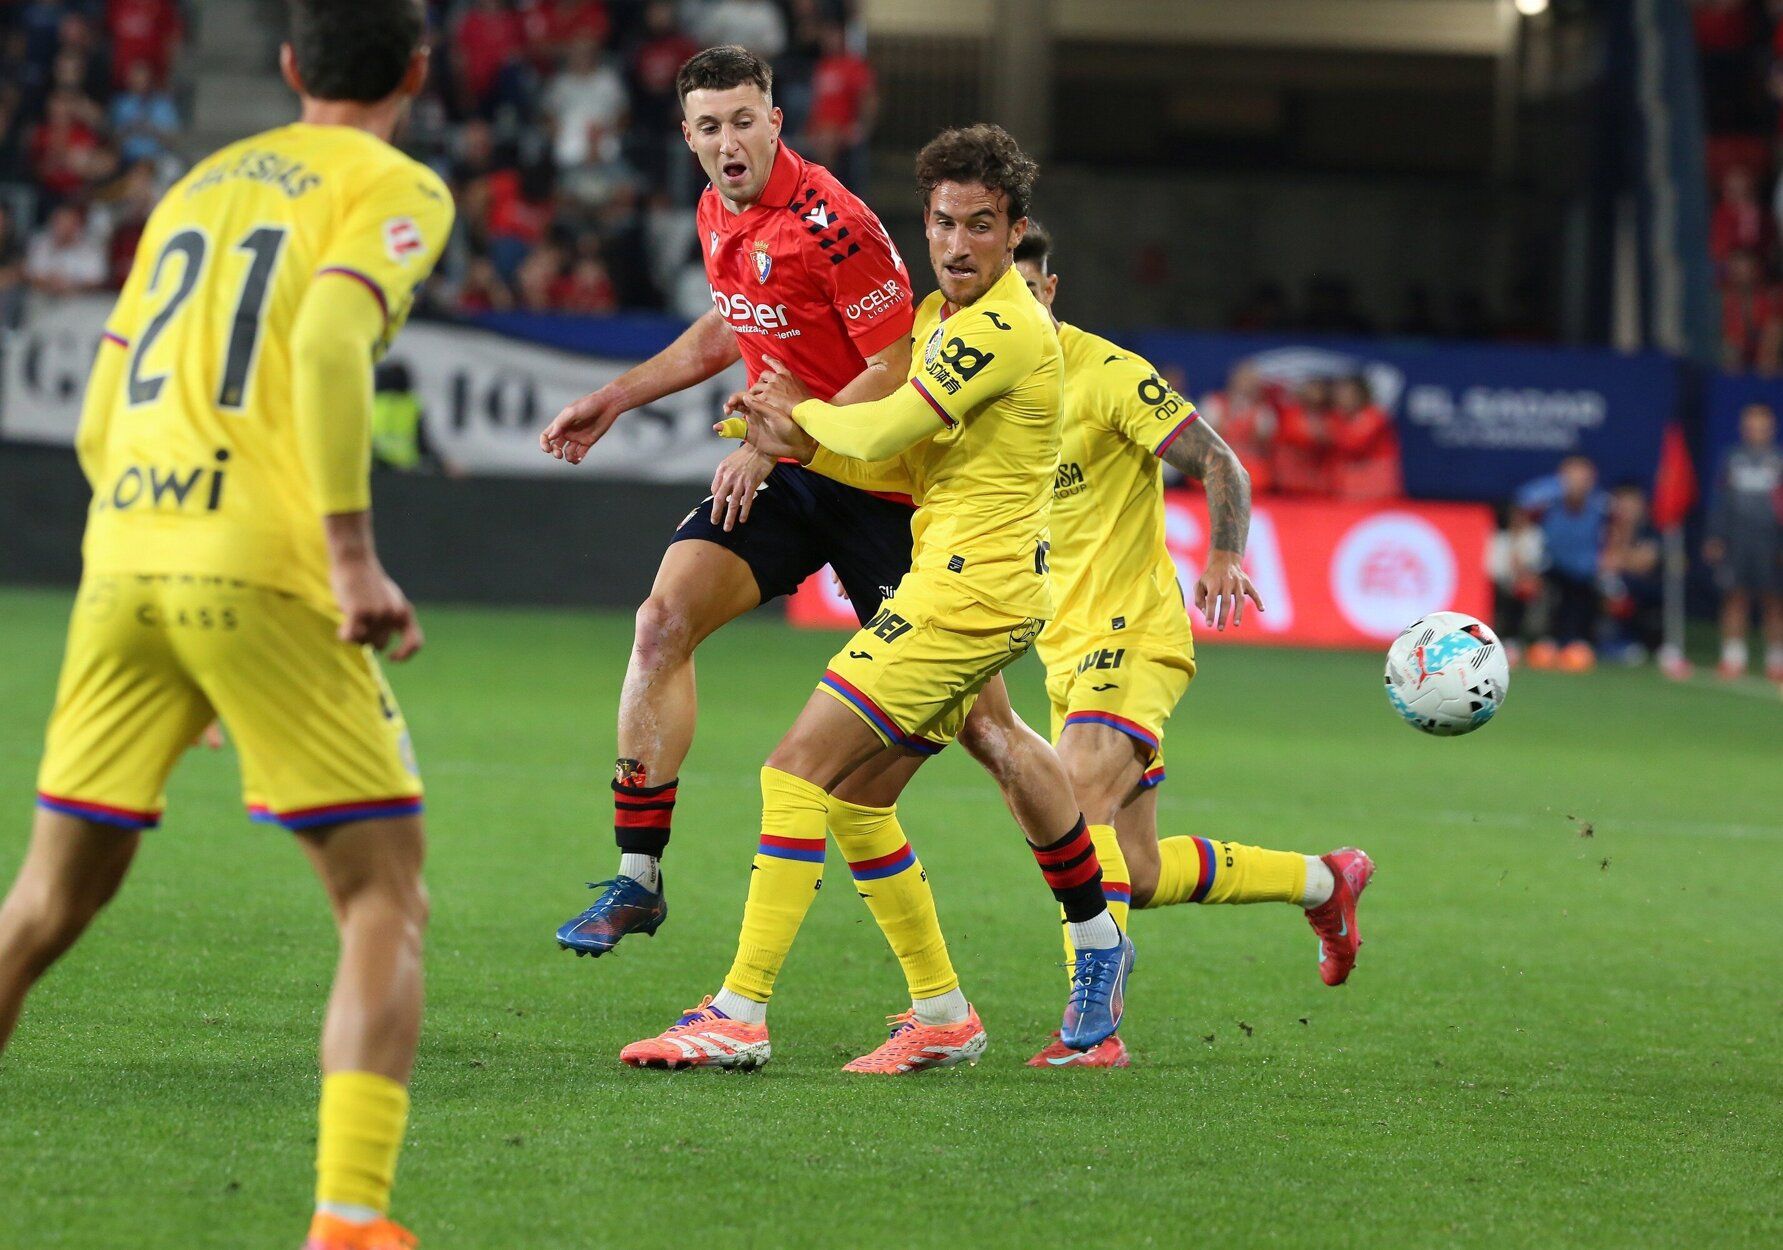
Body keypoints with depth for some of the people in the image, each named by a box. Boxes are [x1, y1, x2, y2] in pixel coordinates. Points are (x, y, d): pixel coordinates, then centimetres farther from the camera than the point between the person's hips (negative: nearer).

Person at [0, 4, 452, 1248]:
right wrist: (352, 550, -17)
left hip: (123, 548, 6)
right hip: (261, 566, -6)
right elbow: (331, 342, -16)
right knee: (385, 902, 0)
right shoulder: (395, 188, 4)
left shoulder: (198, 185, 23)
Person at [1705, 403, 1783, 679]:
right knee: (1735, 597, -1)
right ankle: (1732, 657, 4)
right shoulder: (1732, 459, 9)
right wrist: (1715, 538, 6)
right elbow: (1719, 501, 11)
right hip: (1735, 540, 1)